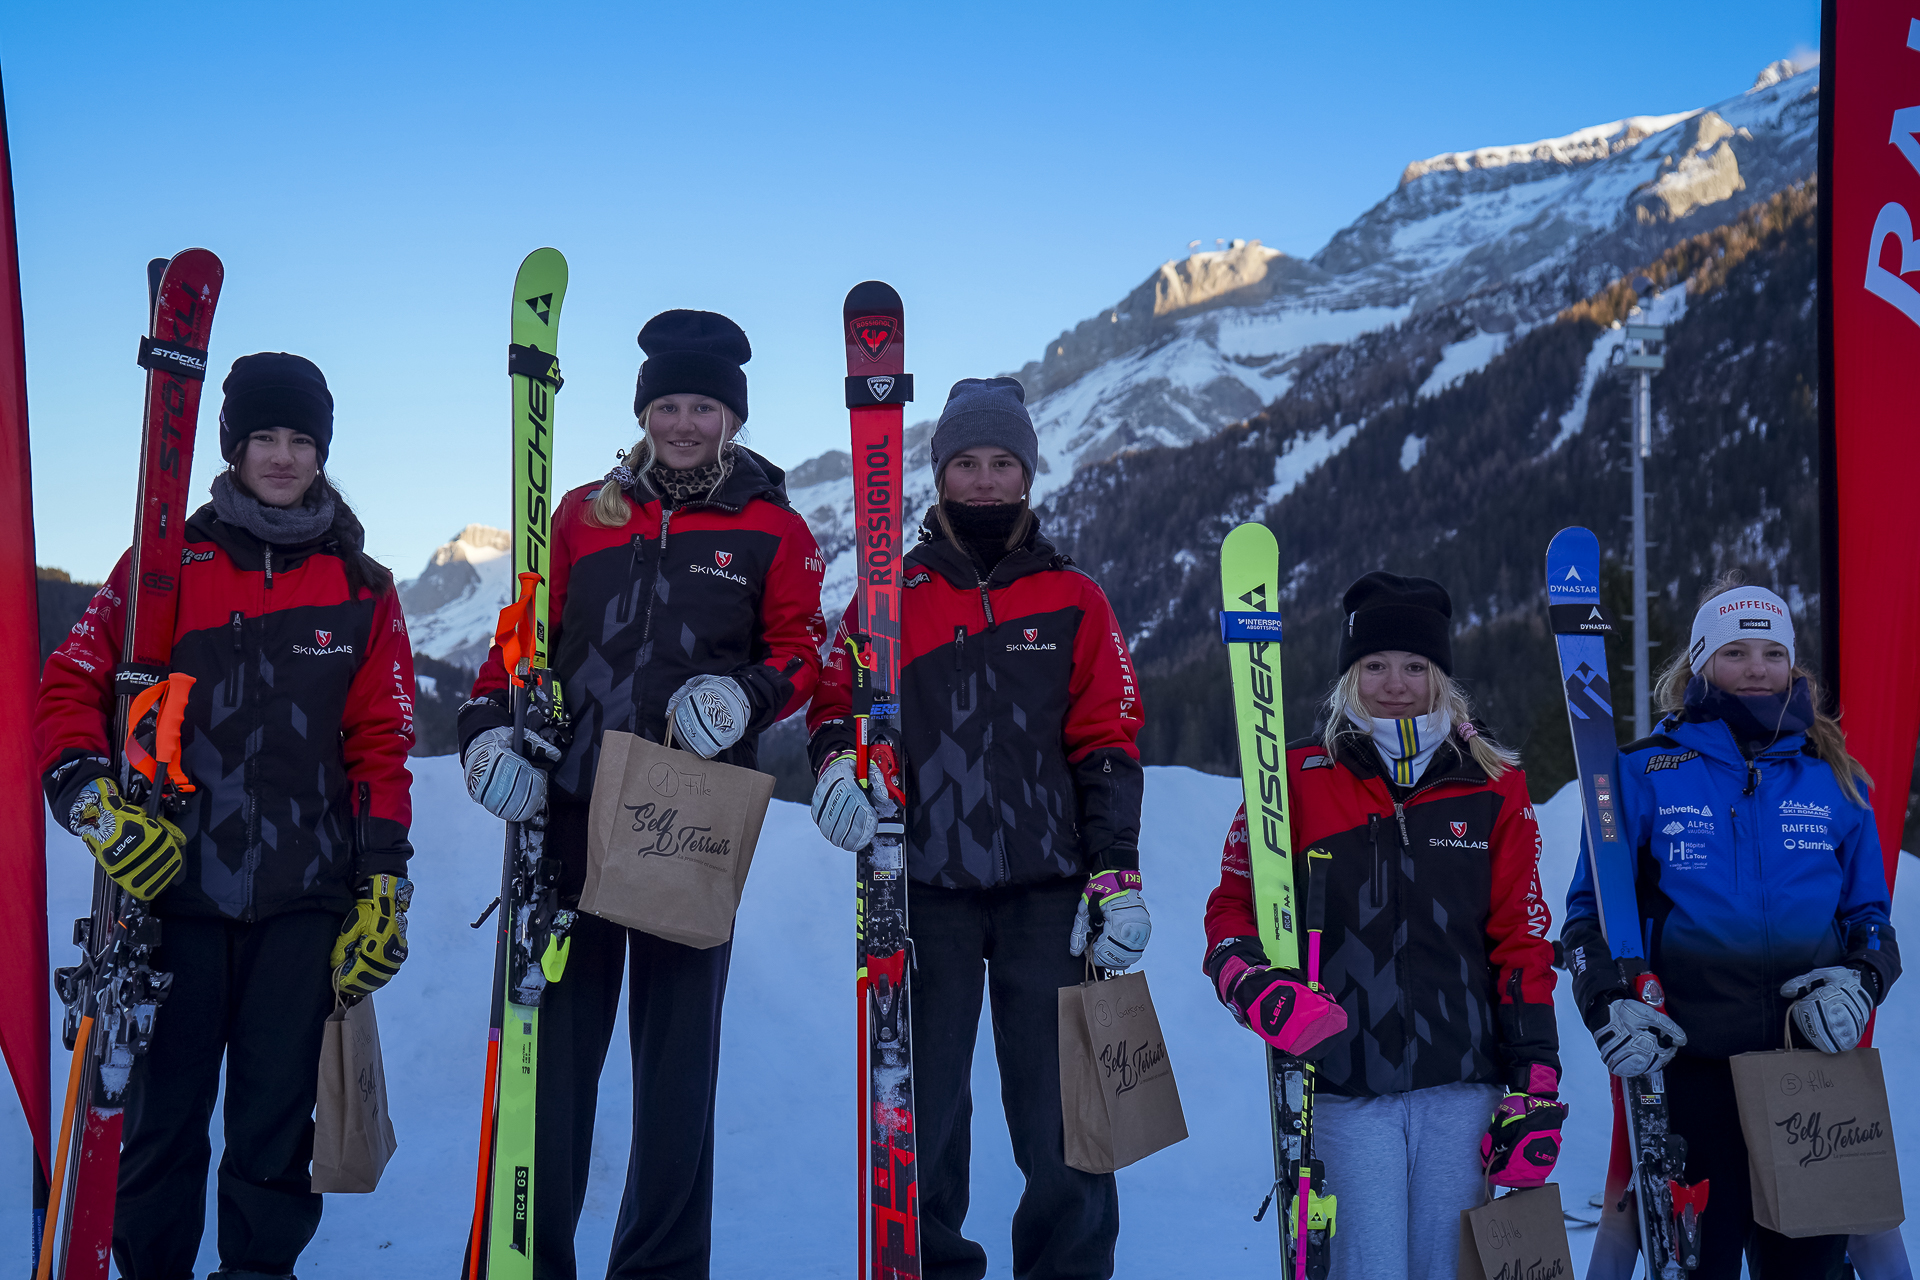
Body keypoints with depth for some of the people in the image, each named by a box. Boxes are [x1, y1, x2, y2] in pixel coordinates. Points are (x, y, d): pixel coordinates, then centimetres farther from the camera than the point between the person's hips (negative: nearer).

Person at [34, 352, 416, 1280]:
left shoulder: (362, 591, 9)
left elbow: (381, 743, 7)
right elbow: (70, 686, 3)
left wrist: (383, 886, 0)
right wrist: (91, 797, -14)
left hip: (303, 901, 0)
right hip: (169, 885, 0)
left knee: (275, 1114, 4)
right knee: (161, 1108, 5)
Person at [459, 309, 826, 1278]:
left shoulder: (773, 529, 6)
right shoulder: (584, 514, 13)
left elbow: (802, 654, 3)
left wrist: (743, 696, -17)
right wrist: (491, 722, -3)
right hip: (568, 807, 2)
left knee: (677, 1046, 5)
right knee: (551, 1036, 3)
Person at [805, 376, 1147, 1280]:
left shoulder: (1074, 601, 9)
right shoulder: (890, 594, 9)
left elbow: (1107, 749, 6)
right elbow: (835, 706, 10)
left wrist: (1116, 877, -1)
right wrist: (839, 764, -13)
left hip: (1047, 890, 0)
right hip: (924, 888, 1)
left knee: (1060, 1108, -1)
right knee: (923, 1109, 4)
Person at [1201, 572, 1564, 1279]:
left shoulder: (1493, 787, 7)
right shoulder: (1299, 779, 3)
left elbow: (1522, 945, 8)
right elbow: (1232, 908, 5)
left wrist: (1535, 1086, 3)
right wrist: (1258, 989, -16)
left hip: (1460, 1086, 2)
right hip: (1342, 1087, -1)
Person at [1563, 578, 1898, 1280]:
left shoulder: (1832, 779, 11)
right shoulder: (1642, 775, 4)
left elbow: (1869, 917, 18)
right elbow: (1589, 914, 7)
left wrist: (1860, 983, -3)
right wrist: (1607, 1006, -9)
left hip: (1814, 1065, 2)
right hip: (1686, 1066, -2)